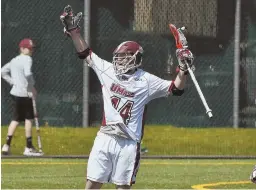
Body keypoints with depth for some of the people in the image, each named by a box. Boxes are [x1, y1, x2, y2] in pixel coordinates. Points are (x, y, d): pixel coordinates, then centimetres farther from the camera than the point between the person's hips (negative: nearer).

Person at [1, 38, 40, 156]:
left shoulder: (14, 60, 15)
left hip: (15, 92, 8)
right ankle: (29, 148, -1)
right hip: (24, 93, -8)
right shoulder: (27, 59, -11)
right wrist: (32, 86, -16)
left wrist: (13, 82, 14)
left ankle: (7, 145, 7)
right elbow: (27, 73, -27)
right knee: (29, 119, -1)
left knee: (16, 119, 13)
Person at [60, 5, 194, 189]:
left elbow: (176, 88, -3)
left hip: (129, 143, -3)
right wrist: (74, 30, 12)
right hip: (104, 138, 3)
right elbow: (86, 53, 18)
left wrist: (183, 70, -19)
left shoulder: (146, 81, -2)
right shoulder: (108, 70, 9)